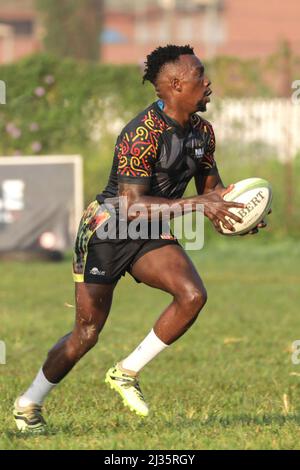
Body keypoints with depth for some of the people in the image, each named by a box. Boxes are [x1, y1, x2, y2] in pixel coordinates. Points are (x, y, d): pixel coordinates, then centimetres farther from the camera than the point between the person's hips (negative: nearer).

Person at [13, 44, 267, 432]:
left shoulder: (202, 131, 1)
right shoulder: (142, 135, -25)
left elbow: (211, 186, 14)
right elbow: (132, 205, -30)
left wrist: (233, 204, -9)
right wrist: (197, 204, -34)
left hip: (151, 236, 7)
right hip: (107, 231, -6)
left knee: (193, 295, -20)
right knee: (87, 332, -4)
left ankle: (126, 372, -4)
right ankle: (27, 405, 18)